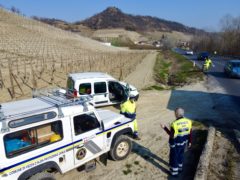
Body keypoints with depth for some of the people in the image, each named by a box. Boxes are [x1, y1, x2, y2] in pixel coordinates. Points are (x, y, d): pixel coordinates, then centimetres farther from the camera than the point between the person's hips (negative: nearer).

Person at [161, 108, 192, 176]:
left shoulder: (174, 123, -29)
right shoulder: (188, 121, -12)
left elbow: (172, 135, -21)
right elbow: (190, 134, -2)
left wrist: (164, 128, -15)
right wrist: (190, 142, 13)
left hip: (175, 143, -6)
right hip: (183, 142, 6)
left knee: (173, 157, 14)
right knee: (180, 155, 27)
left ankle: (174, 171, 29)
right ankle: (179, 168, 45)